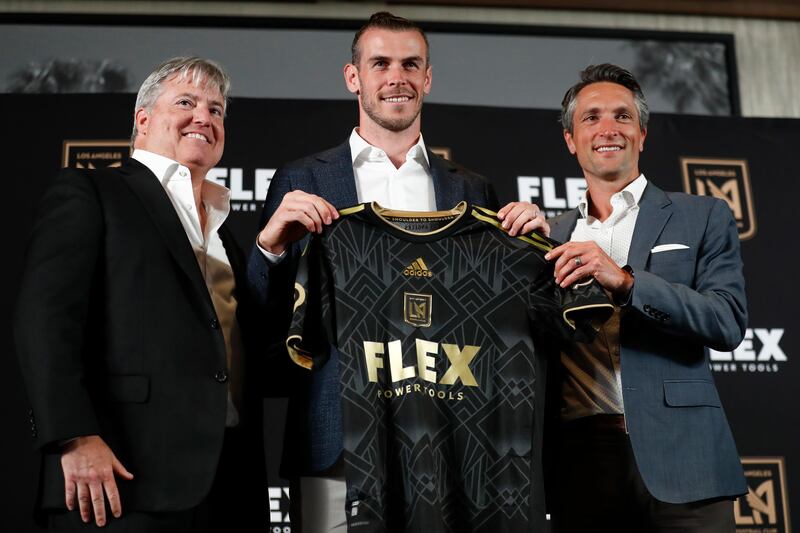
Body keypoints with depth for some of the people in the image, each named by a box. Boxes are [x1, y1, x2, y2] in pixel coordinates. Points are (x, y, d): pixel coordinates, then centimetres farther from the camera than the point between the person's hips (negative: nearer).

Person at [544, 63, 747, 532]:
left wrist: (625, 282, -18)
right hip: (578, 459, 2)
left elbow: (728, 322, -6)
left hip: (675, 458, -2)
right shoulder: (552, 235, 15)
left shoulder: (703, 217, 6)